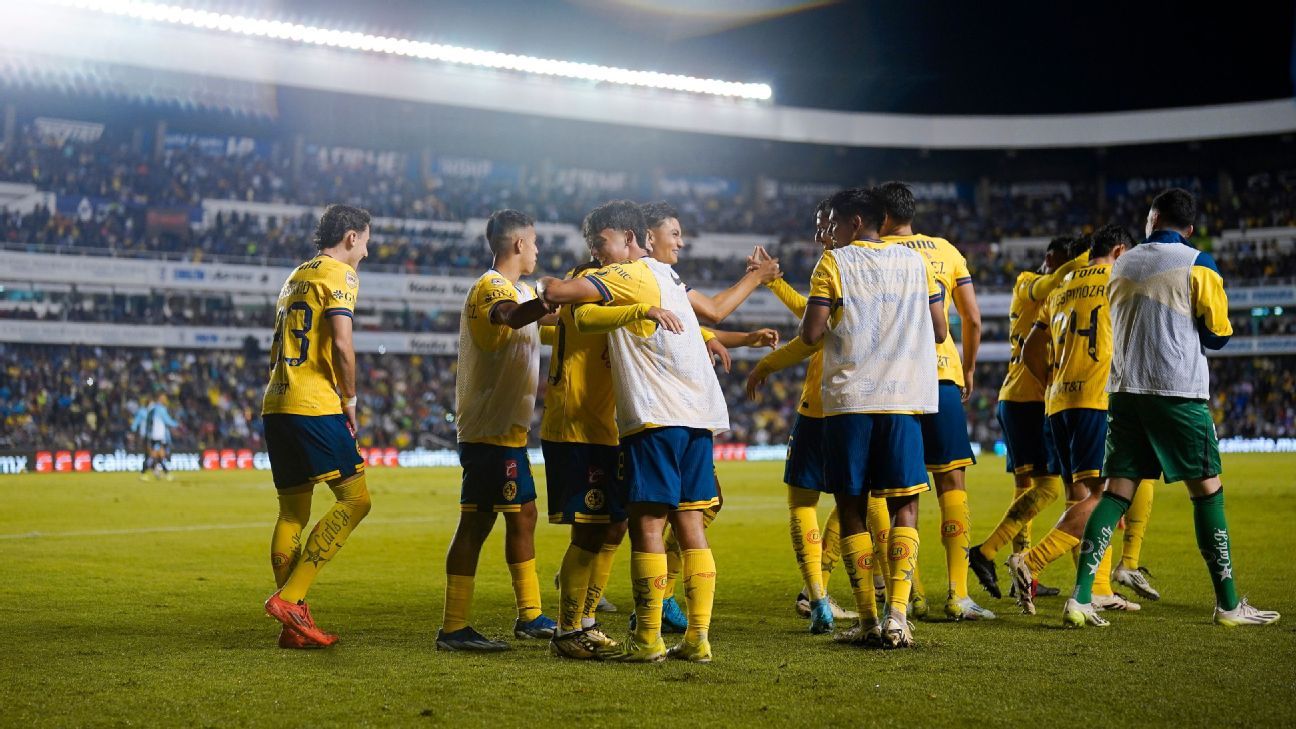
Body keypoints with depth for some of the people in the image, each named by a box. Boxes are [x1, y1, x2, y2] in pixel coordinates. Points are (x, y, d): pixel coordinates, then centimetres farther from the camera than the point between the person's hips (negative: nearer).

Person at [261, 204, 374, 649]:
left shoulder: (296, 276, 23)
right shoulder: (339, 273, -2)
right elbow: (341, 344, -15)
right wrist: (350, 401, -2)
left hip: (276, 405, 9)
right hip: (313, 406, -9)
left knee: (293, 512, 9)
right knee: (354, 499, -5)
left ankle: (294, 625, 8)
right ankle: (289, 596, -13)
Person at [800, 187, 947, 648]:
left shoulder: (834, 262, 1)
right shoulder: (915, 261, 11)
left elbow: (811, 334, -6)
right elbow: (939, 331, 12)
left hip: (848, 400, -2)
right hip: (904, 398, 2)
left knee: (852, 507, 6)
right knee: (904, 507, 6)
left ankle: (868, 621, 4)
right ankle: (897, 614, -9)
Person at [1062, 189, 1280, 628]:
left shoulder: (1121, 266, 11)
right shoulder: (1197, 265, -2)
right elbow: (1219, 335, 2)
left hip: (1125, 391, 4)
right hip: (1179, 393, -4)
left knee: (1116, 491, 4)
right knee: (1207, 491, 5)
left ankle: (1080, 596, -6)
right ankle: (1228, 604, 9)